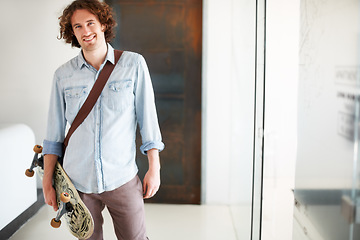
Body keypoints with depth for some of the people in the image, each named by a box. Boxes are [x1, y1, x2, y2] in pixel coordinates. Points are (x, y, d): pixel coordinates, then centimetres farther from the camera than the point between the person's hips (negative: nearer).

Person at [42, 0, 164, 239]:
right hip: (77, 181, 2)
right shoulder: (63, 75, 2)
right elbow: (54, 134, 7)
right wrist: (47, 182, 7)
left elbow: (148, 118, -1)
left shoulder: (133, 64, -3)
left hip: (122, 180, -1)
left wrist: (154, 168, -1)